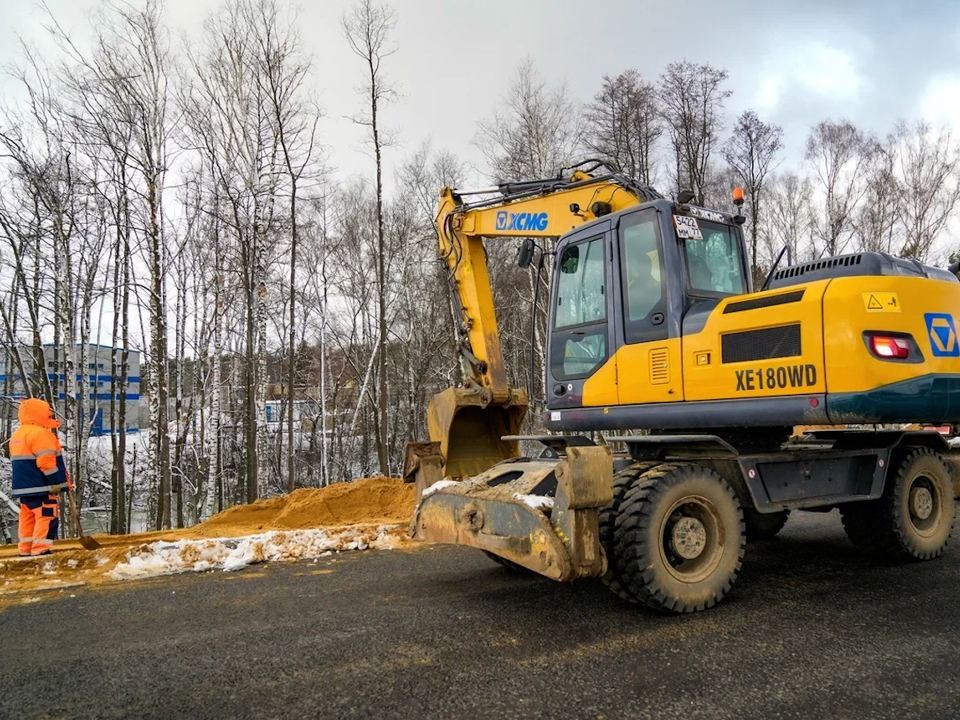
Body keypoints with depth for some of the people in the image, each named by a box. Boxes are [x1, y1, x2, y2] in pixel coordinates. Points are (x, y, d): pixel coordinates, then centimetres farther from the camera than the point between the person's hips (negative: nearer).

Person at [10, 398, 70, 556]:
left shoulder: (17, 434, 18)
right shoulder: (40, 433, -16)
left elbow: (23, 461, 22)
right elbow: (47, 461, -22)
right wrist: (58, 482, -18)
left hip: (24, 486, 10)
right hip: (41, 486, -10)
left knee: (28, 518, 13)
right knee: (47, 517, -8)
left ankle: (25, 550, 16)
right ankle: (41, 550, -13)